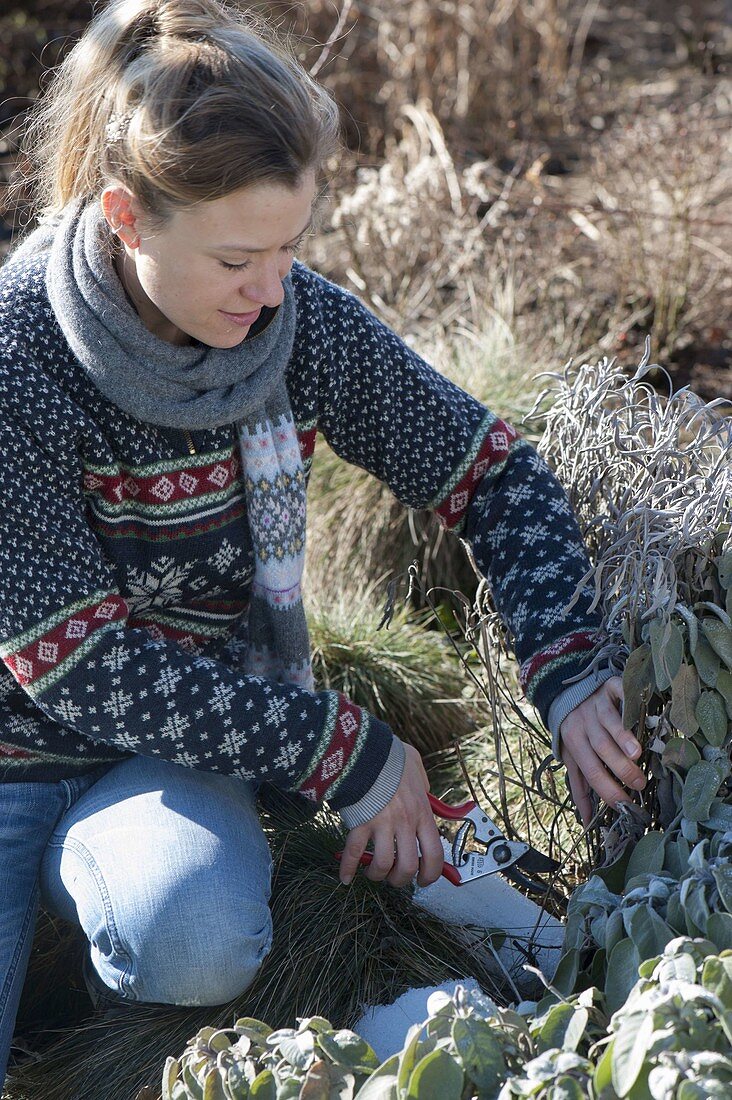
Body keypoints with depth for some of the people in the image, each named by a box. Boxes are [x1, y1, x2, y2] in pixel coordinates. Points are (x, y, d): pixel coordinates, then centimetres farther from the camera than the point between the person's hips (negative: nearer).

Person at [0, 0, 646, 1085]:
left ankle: (92, 862, 2)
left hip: (186, 744, 3)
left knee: (200, 940, -30)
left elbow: (498, 475, 1)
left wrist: (570, 671, -14)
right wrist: (347, 753, -20)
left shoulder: (303, 323, -9)